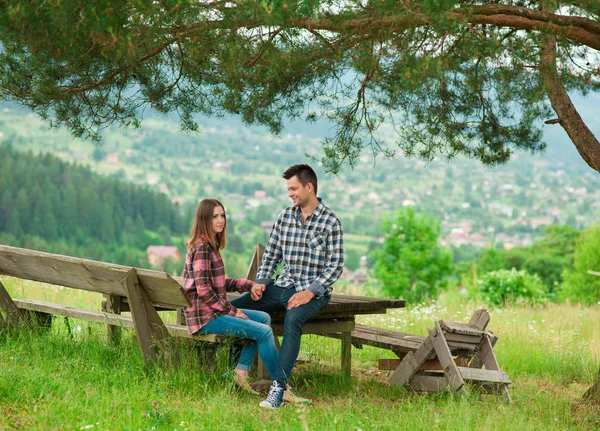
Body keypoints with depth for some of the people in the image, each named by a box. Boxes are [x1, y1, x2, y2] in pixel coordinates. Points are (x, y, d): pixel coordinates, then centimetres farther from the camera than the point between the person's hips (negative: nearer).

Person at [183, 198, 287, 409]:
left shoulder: (210, 246, 14)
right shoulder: (202, 248, -16)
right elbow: (204, 291, -21)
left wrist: (250, 285, 11)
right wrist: (232, 311, -14)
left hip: (215, 310, 10)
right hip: (204, 316, -10)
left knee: (264, 318, 12)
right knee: (264, 332, -15)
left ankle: (242, 371, 5)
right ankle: (280, 387, -8)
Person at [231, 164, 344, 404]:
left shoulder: (331, 222, -7)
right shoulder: (285, 217, 9)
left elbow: (335, 267, -10)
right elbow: (272, 253, 15)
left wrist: (310, 292, -21)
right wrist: (261, 281, -2)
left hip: (314, 291, -6)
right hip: (283, 286, 6)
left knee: (293, 318, -39)